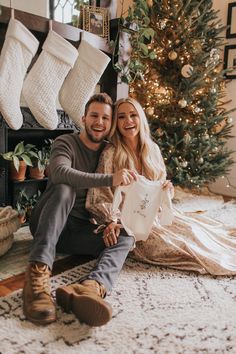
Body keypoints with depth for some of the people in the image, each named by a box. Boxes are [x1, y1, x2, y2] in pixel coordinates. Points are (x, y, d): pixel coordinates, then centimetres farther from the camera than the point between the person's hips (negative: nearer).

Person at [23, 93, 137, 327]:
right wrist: (110, 179, -38)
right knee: (64, 190, -32)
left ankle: (92, 286, -50)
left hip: (81, 232, 4)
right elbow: (60, 173, -28)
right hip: (48, 226, -4)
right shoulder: (66, 143, -5)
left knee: (125, 238, -20)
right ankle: (37, 275, -44)